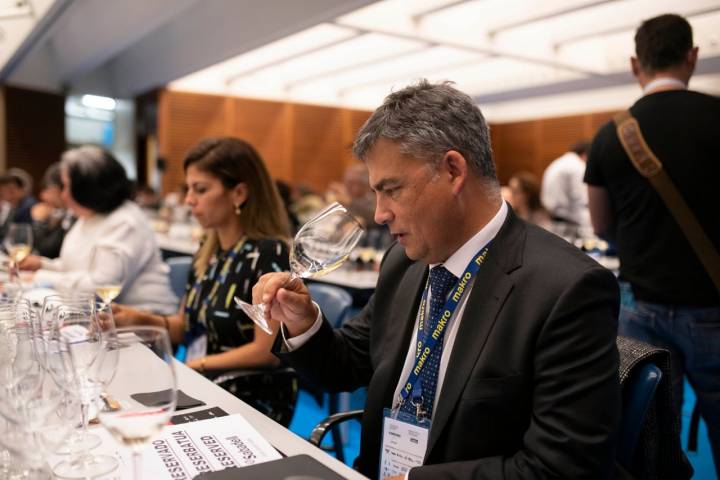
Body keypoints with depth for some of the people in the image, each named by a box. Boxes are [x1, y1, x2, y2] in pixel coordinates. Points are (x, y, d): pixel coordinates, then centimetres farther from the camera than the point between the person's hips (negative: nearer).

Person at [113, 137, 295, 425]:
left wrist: (192, 366, -13)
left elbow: (267, 351, -18)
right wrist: (140, 319, 0)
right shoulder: (207, 252, 7)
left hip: (252, 403, -6)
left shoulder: (268, 254, -16)